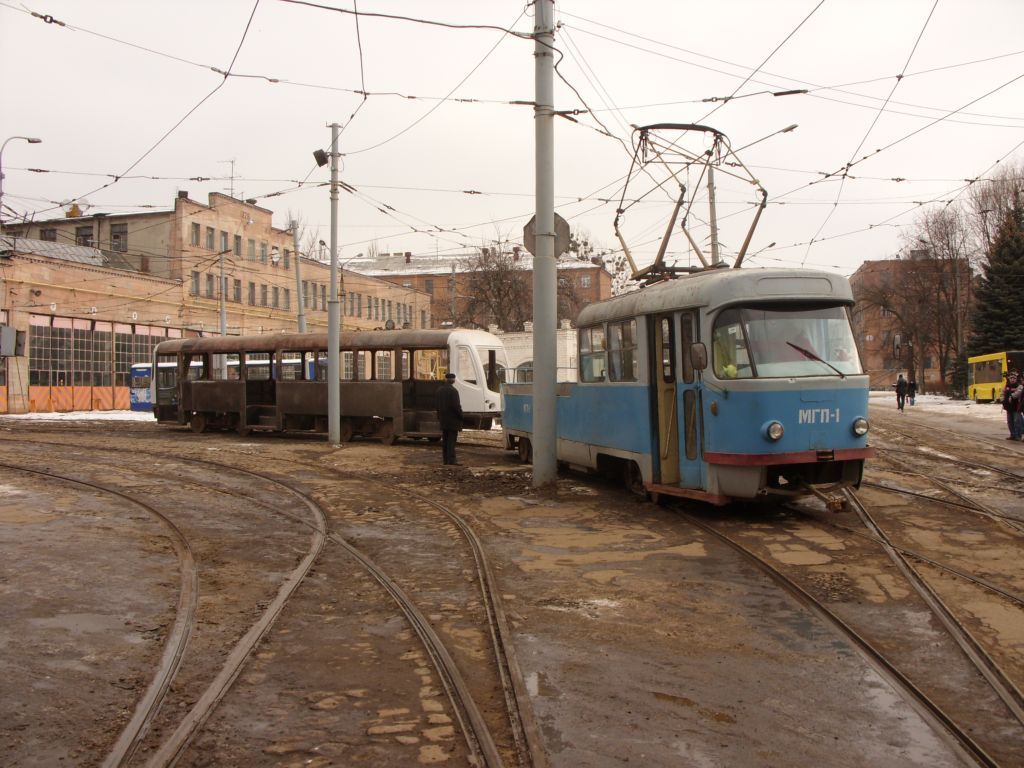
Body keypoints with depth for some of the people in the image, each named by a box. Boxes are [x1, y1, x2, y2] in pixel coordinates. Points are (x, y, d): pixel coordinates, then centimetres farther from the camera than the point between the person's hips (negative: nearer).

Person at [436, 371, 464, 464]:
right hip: (452, 419, -7)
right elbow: (456, 405, -19)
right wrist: (461, 416, -8)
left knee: (445, 440, 11)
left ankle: (446, 459, 13)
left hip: (443, 419, 7)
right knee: (451, 440, -6)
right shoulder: (453, 391, -16)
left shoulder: (440, 390, 9)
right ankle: (451, 460, -10)